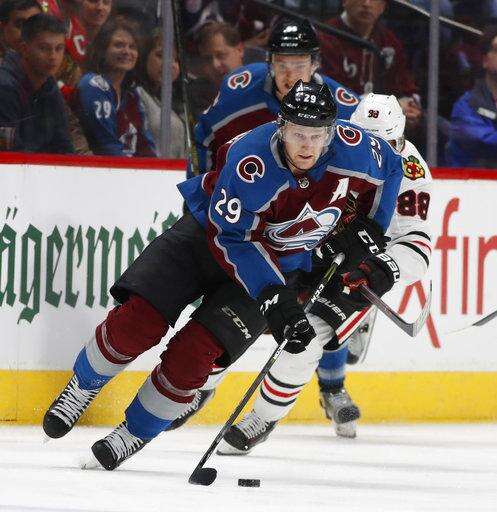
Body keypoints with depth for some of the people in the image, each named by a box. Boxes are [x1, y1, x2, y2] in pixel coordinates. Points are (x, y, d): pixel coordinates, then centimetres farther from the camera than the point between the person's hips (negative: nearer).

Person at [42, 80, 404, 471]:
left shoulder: (353, 148, -22)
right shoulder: (251, 161, -32)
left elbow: (389, 170, 2)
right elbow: (228, 238, -28)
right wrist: (273, 297, -34)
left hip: (283, 262, 2)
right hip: (212, 232, -2)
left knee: (196, 351, -16)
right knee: (137, 320, -15)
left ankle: (136, 433, 3)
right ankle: (83, 387, 16)